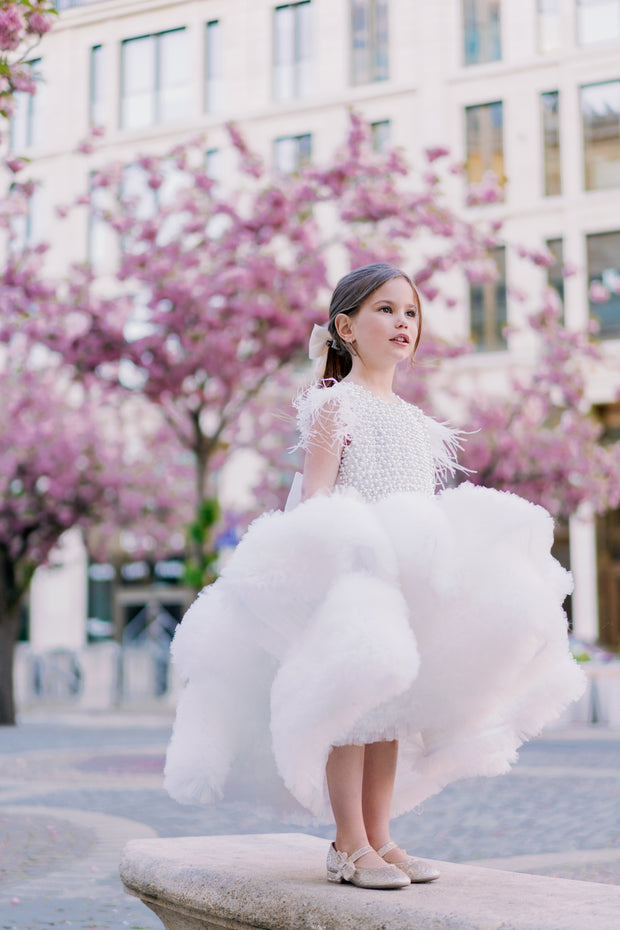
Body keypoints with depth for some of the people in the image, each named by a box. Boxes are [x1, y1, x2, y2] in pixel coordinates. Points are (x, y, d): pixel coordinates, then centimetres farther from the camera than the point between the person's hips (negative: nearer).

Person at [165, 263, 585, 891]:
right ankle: (348, 845, 0)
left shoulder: (411, 418, 20)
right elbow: (316, 494, -9)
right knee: (350, 698, -8)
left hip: (407, 577, 7)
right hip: (350, 571, -7)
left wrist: (431, 565, 16)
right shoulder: (336, 403, -2)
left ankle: (378, 838, 14)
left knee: (392, 704, 7)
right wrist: (328, 554, -21)